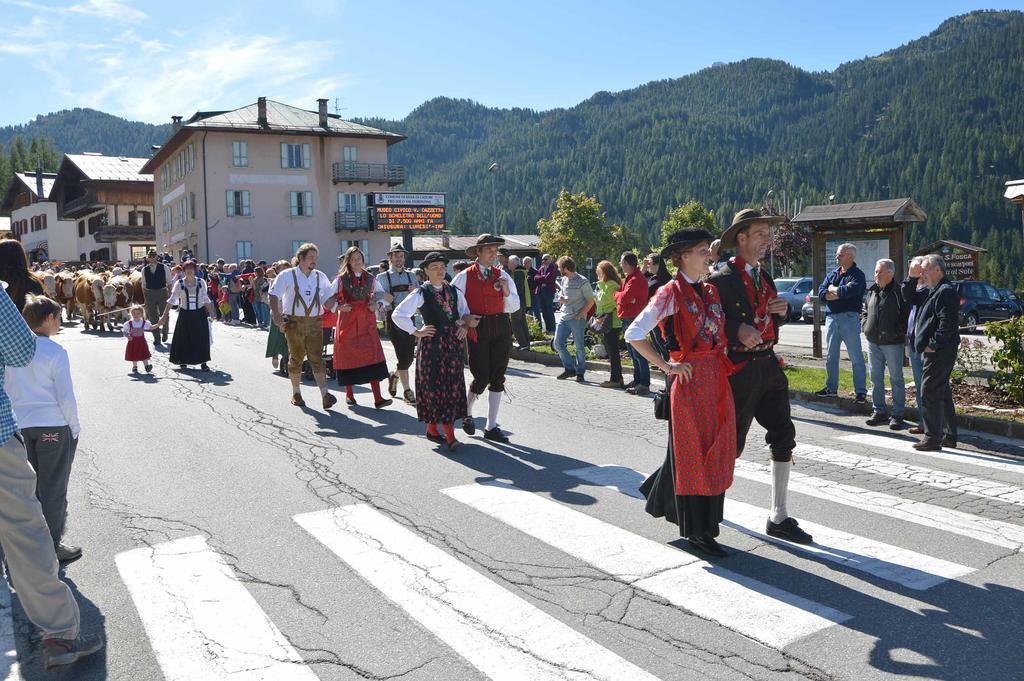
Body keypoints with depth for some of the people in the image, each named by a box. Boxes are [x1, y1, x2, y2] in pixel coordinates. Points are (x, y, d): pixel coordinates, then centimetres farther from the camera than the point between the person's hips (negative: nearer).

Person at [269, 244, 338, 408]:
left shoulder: (320, 276, 10)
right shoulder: (287, 275, -2)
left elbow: (329, 296, 19)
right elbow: (274, 295, -4)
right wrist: (277, 317, -14)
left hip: (315, 323, 2)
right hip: (294, 322, -2)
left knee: (317, 358, -5)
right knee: (296, 358, 7)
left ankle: (325, 394, -12)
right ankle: (296, 394, 20)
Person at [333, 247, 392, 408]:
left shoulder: (370, 279, 9)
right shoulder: (341, 279, 2)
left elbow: (381, 295, 20)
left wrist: (377, 305, 1)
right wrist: (340, 307, -11)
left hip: (367, 321, 1)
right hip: (347, 321, -1)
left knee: (373, 355, -9)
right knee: (348, 356, 4)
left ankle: (378, 398, -12)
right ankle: (349, 394, 20)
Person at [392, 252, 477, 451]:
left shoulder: (454, 291, 11)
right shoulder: (421, 293, -5)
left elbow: (465, 313, 23)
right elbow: (397, 315, -10)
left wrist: (465, 325, 3)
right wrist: (416, 332, -10)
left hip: (452, 343, 6)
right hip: (432, 343, -6)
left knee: (452, 385, 5)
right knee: (435, 385, -5)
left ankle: (433, 428, 18)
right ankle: (449, 434, -4)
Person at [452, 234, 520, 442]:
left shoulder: (502, 276, 8)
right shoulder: (465, 276, -1)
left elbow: (514, 307, 8)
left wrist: (506, 292, -9)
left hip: (501, 329, 4)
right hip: (477, 330, -3)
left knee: (498, 378, 5)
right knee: (482, 378, -6)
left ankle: (491, 427, 15)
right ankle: (467, 412, 25)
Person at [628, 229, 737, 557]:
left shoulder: (710, 291, 13)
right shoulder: (671, 293, -9)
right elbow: (634, 334, -14)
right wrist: (665, 365, -13)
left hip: (717, 376, 7)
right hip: (690, 379, -7)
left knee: (717, 451, 12)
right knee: (694, 453, 2)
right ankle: (697, 531, 14)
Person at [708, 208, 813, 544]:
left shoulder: (762, 275, 15)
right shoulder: (721, 278, -11)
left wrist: (782, 310, 2)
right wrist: (737, 330, -27)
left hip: (769, 365, 8)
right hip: (740, 369, -8)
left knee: (784, 437, 5)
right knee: (732, 445, 2)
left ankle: (778, 518, 14)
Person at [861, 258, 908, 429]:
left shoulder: (899, 293, -10)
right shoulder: (872, 291, 10)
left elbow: (907, 317, -11)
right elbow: (864, 311, 23)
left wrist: (897, 332, -17)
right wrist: (865, 326, 8)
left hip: (892, 343, -6)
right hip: (873, 342, 6)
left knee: (896, 379, 2)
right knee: (876, 378, 11)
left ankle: (897, 415, 8)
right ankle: (878, 411, 21)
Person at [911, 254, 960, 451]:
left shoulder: (946, 291, -15)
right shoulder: (935, 290, 17)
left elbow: (948, 322, -23)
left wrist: (933, 344, -21)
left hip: (938, 353, -11)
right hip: (935, 352, 11)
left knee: (930, 393, -8)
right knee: (943, 393, 16)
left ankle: (932, 438, -4)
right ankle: (950, 436, 25)